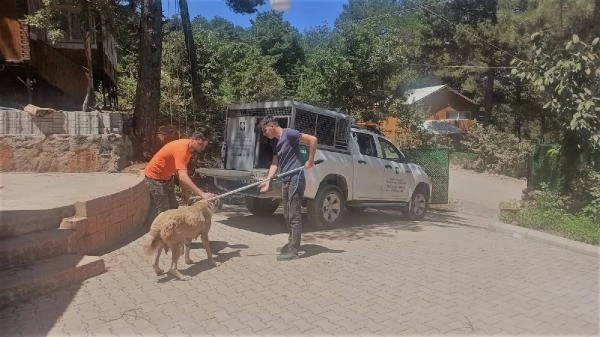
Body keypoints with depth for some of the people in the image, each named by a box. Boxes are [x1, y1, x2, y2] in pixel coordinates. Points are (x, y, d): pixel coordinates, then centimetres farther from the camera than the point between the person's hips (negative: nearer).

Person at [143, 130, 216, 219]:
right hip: (155, 178, -10)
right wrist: (202, 194, -48)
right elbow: (183, 178, -43)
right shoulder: (182, 148, -31)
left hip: (167, 178, 10)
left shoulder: (189, 148, -2)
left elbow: (182, 174, 6)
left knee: (173, 209, 13)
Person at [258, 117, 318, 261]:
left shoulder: (289, 134, -10)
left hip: (295, 180, -9)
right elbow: (275, 164, 12)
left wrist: (310, 161, -14)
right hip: (285, 182, 10)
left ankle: (294, 249, 1)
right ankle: (291, 242, 28)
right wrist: (267, 181, -2)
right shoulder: (277, 144, 17)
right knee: (287, 215, 16)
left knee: (294, 215, -5)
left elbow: (313, 139, -17)